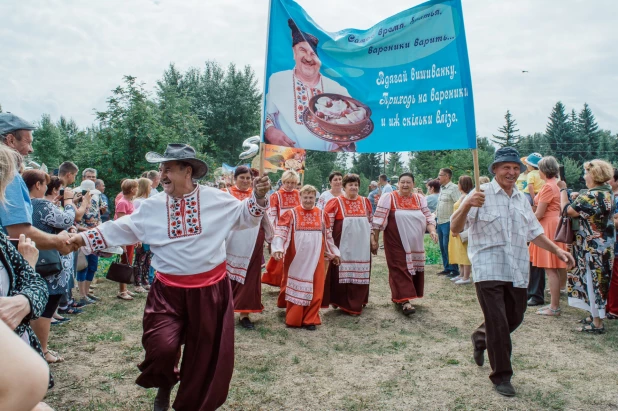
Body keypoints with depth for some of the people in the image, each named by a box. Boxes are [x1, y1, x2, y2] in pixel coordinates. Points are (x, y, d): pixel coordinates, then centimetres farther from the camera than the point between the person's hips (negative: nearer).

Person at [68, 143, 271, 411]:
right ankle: (165, 384, 25)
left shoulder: (215, 199, -3)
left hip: (210, 290, 0)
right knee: (161, 348, -14)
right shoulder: (153, 207, 2)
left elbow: (244, 217, 5)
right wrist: (84, 238, -1)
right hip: (168, 291, 1)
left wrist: (258, 196, -12)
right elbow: (120, 229, 6)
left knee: (205, 353, 12)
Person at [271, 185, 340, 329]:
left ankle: (310, 319, 19)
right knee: (295, 287, 6)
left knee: (315, 289, 5)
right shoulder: (291, 214, -4)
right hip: (296, 259, -3)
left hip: (315, 259, 3)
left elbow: (328, 236, 15)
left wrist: (333, 253, 18)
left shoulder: (322, 214, 7)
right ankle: (293, 319, 19)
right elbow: (281, 232, -12)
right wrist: (278, 248, -26)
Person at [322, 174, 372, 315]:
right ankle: (342, 303, 13)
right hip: (343, 245, -4)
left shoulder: (365, 202, 9)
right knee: (342, 273, 1)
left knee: (359, 273, 8)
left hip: (361, 245, 4)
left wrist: (372, 238, 12)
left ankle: (356, 303, 22)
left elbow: (371, 221, 17)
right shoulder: (335, 202, -5)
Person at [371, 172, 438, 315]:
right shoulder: (388, 197, -8)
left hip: (415, 243, 5)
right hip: (396, 242, -5)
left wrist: (432, 231, -12)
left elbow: (428, 217, 6)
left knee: (413, 268, 12)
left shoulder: (420, 199, 6)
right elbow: (379, 220, -8)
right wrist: (375, 239, -10)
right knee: (401, 269, -7)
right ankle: (405, 301, -8)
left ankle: (400, 297, 27)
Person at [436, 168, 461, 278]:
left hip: (448, 222, -9)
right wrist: (435, 215, 16)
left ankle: (454, 270, 2)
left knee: (448, 246, -7)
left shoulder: (453, 188, -11)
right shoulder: (442, 189, 16)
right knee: (443, 247, 13)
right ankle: (447, 268, 22)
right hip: (440, 222, 9)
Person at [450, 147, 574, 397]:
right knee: (498, 324, -3)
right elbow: (455, 228, -14)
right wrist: (467, 205, -32)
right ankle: (501, 376, 15)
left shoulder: (522, 199, 14)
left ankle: (481, 338, 44)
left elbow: (534, 232, 23)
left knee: (514, 318, 15)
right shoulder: (481, 194, -7)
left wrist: (556, 249, 10)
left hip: (517, 271, 7)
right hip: (489, 270, -6)